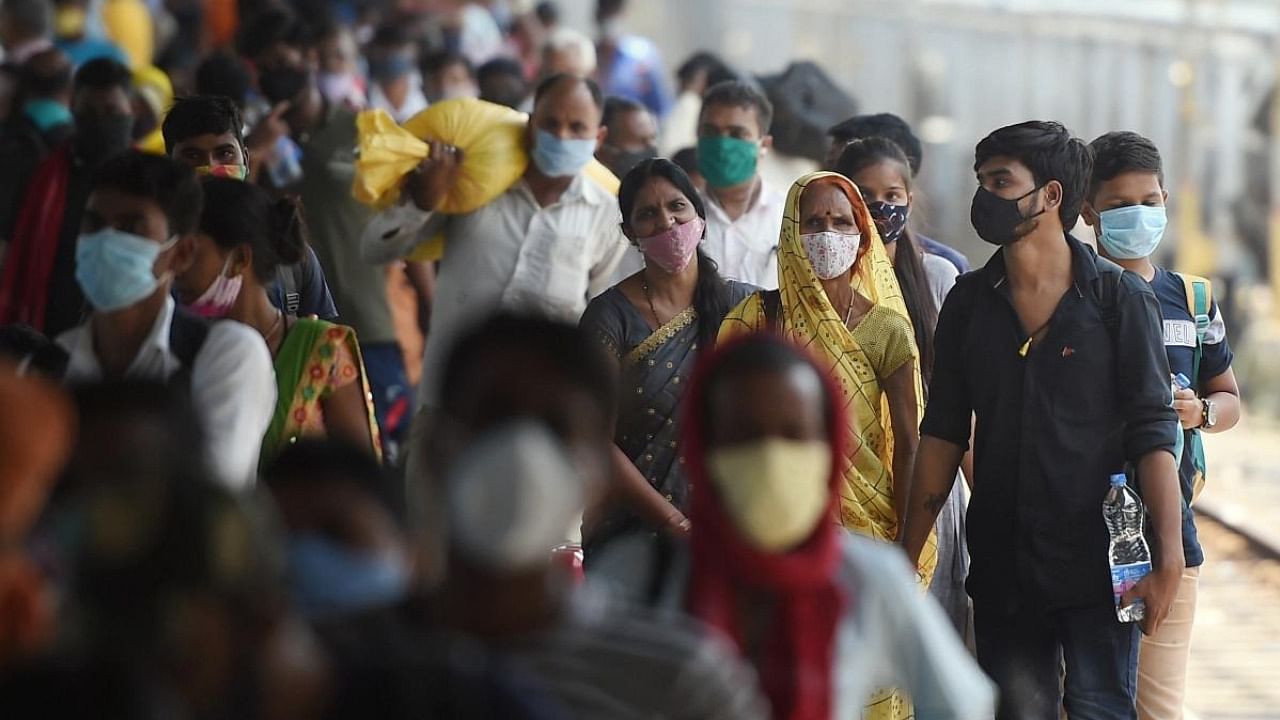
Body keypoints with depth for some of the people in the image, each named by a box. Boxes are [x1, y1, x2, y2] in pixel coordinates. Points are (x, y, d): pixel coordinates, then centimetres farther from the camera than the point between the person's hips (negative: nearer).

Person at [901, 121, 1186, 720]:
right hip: (1001, 568, 4)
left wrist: (1168, 559, -13)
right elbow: (943, 435, 10)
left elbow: (1153, 434, -6)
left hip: (1097, 564, -4)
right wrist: (907, 556, 5)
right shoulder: (969, 303, 8)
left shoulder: (1120, 299, -3)